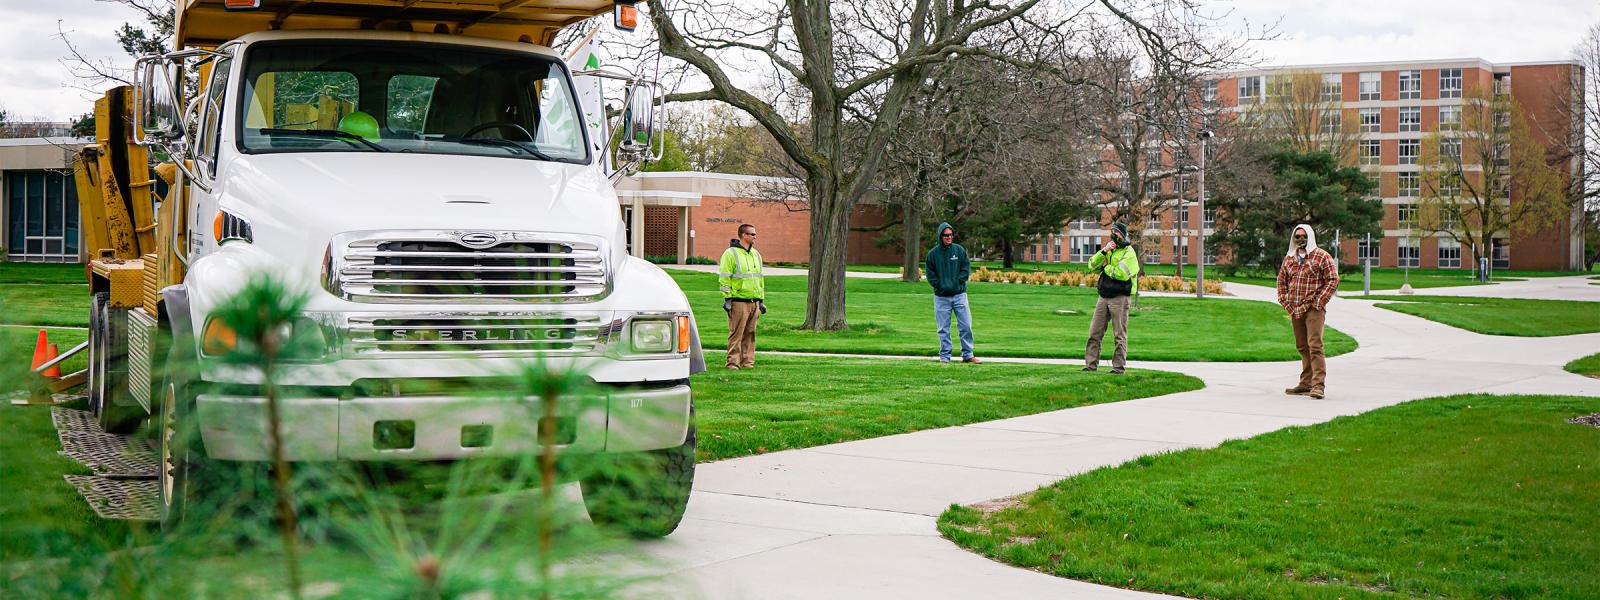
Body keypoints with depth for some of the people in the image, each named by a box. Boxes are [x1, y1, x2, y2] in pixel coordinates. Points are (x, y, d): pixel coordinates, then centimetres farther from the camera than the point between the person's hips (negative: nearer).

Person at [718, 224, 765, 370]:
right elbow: (724, 278, -8)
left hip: (753, 301, 7)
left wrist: (761, 300, 20)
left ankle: (747, 362, 12)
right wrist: (727, 299, -13)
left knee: (750, 333, 7)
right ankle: (733, 363, -3)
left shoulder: (756, 254, 18)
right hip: (738, 301, -7)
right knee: (736, 333, -6)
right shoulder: (730, 254, -5)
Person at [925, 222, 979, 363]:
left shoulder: (960, 250, 3)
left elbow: (966, 268, 3)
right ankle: (944, 356, 11)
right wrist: (941, 286, -9)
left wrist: (957, 282, -8)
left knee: (966, 325, 0)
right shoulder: (933, 253, 0)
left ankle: (967, 355, 9)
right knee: (943, 329, 3)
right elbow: (930, 274, 2)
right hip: (941, 297, -1)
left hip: (959, 294, 1)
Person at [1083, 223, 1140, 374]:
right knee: (1094, 332, 4)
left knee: (1120, 335, -2)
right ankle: (1090, 364, 8)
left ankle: (1119, 366, 2)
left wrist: (1105, 267, -5)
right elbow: (1092, 265, 4)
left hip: (1119, 298, -7)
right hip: (1104, 297, 7)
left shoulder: (1129, 252, -5)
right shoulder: (1109, 250, 17)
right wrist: (1104, 251, -9)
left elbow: (1122, 274, -20)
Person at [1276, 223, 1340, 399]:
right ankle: (1306, 384, 19)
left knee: (1314, 346, -14)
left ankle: (1318, 385, -16)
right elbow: (1281, 281, 21)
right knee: (1302, 347, 12)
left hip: (1314, 309, -6)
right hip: (1295, 310, 6)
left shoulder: (1322, 256, -2)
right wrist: (1284, 302, 8)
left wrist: (1318, 302, -12)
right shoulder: (1289, 258, 14)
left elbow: (1333, 280, -5)